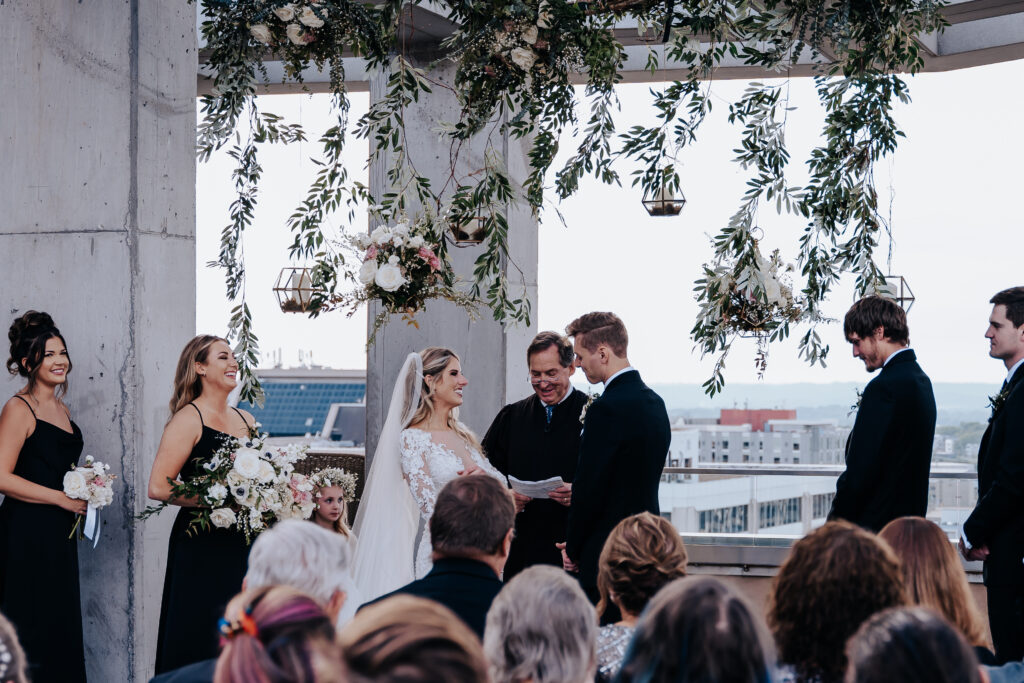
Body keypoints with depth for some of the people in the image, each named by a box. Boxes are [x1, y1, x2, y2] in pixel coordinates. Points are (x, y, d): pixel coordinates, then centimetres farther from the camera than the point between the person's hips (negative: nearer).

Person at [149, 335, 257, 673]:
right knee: (202, 643, -5)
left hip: (243, 545, 7)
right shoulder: (189, 419, -6)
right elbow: (159, 486, -15)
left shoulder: (245, 419, 14)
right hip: (202, 547, -6)